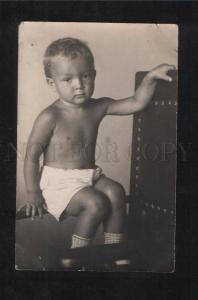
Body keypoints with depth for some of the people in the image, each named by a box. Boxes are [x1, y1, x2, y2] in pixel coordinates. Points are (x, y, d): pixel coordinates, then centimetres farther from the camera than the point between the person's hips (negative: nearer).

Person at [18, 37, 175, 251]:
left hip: (90, 175, 5)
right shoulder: (50, 117, -15)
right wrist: (33, 193, -10)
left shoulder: (98, 107, 1)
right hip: (59, 181, -5)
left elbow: (136, 103, 2)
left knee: (116, 191, -21)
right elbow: (32, 155, -10)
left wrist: (151, 77, -11)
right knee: (96, 203, -25)